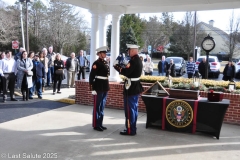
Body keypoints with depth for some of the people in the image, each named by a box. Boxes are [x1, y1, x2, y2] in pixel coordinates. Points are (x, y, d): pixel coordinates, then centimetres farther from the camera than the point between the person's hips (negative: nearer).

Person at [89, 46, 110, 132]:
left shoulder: (106, 63, 12)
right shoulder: (96, 63, -12)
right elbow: (91, 76, -15)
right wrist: (92, 89, -18)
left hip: (105, 87, 8)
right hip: (98, 87, -8)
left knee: (102, 106, 14)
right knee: (97, 107, 1)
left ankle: (100, 124, 24)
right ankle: (96, 125, 10)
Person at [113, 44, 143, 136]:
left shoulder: (134, 60, -18)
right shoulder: (138, 60, 13)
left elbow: (126, 72, -24)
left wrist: (117, 67, -12)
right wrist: (120, 67, 5)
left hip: (131, 88, -10)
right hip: (135, 87, 10)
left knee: (130, 109, -3)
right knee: (133, 109, 16)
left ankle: (130, 130, 5)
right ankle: (132, 128, 26)